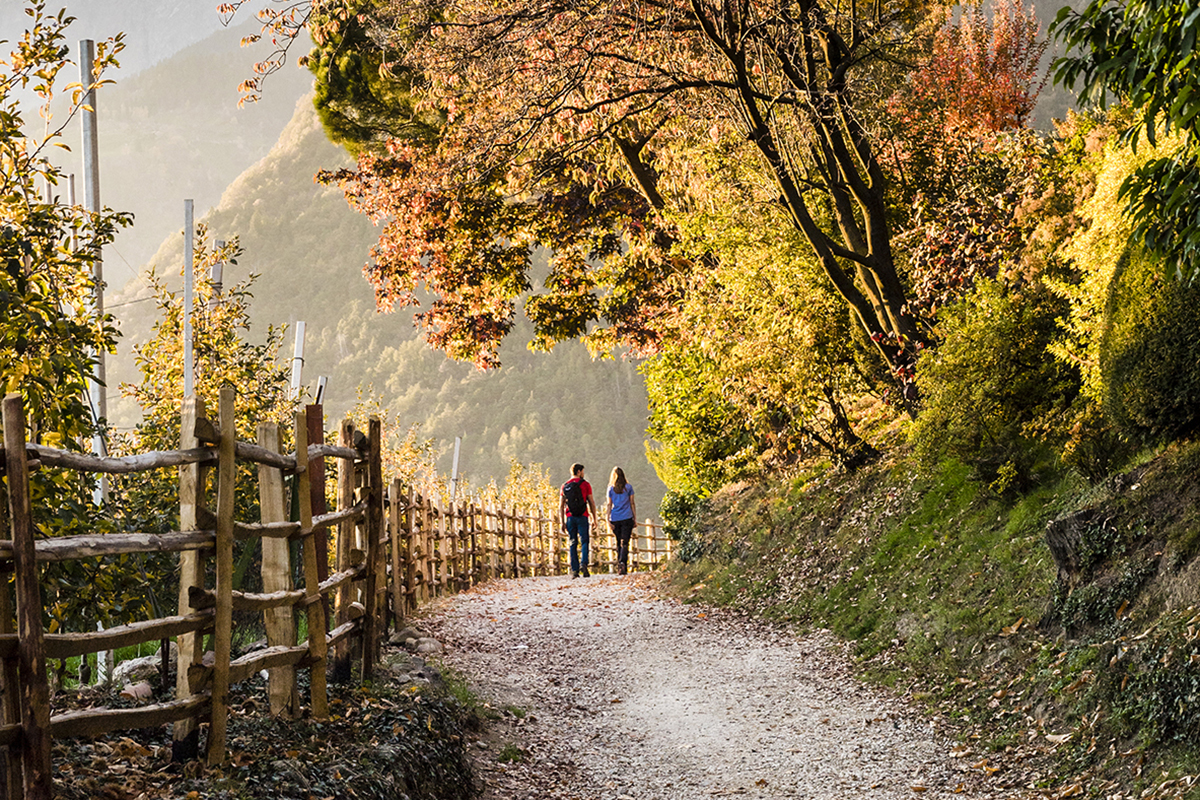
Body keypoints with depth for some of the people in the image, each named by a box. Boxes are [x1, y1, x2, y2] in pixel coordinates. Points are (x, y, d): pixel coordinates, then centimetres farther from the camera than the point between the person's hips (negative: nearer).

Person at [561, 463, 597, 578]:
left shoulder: (564, 486, 9)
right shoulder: (585, 484, 0)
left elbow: (561, 506, 7)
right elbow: (591, 503, 0)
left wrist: (563, 522, 10)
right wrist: (594, 519, 7)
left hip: (569, 518, 3)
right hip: (582, 517, -3)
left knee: (573, 544, 7)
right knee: (584, 542, 1)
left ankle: (574, 570, 1)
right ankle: (583, 563, -21)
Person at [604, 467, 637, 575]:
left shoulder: (611, 489, 5)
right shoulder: (628, 487, 3)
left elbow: (609, 505, 2)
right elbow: (632, 503, 4)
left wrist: (608, 520, 1)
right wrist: (635, 518, 9)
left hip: (615, 519, 2)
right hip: (627, 518, -2)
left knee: (618, 543, 12)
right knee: (625, 543, -7)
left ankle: (619, 566, 11)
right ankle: (623, 563, -26)